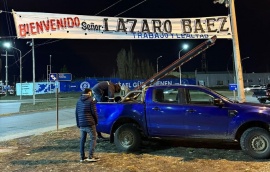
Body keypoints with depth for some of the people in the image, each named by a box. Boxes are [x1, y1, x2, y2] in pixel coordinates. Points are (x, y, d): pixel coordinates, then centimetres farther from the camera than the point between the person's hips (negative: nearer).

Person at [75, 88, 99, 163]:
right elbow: (94, 112, -8)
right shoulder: (91, 100, -7)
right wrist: (96, 121, 5)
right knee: (93, 139, 1)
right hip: (90, 123, -6)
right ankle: (90, 156, -7)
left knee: (82, 140, 12)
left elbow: (76, 112, 16)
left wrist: (78, 123, 21)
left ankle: (82, 157, 13)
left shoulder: (79, 101, 13)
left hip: (81, 124, 6)